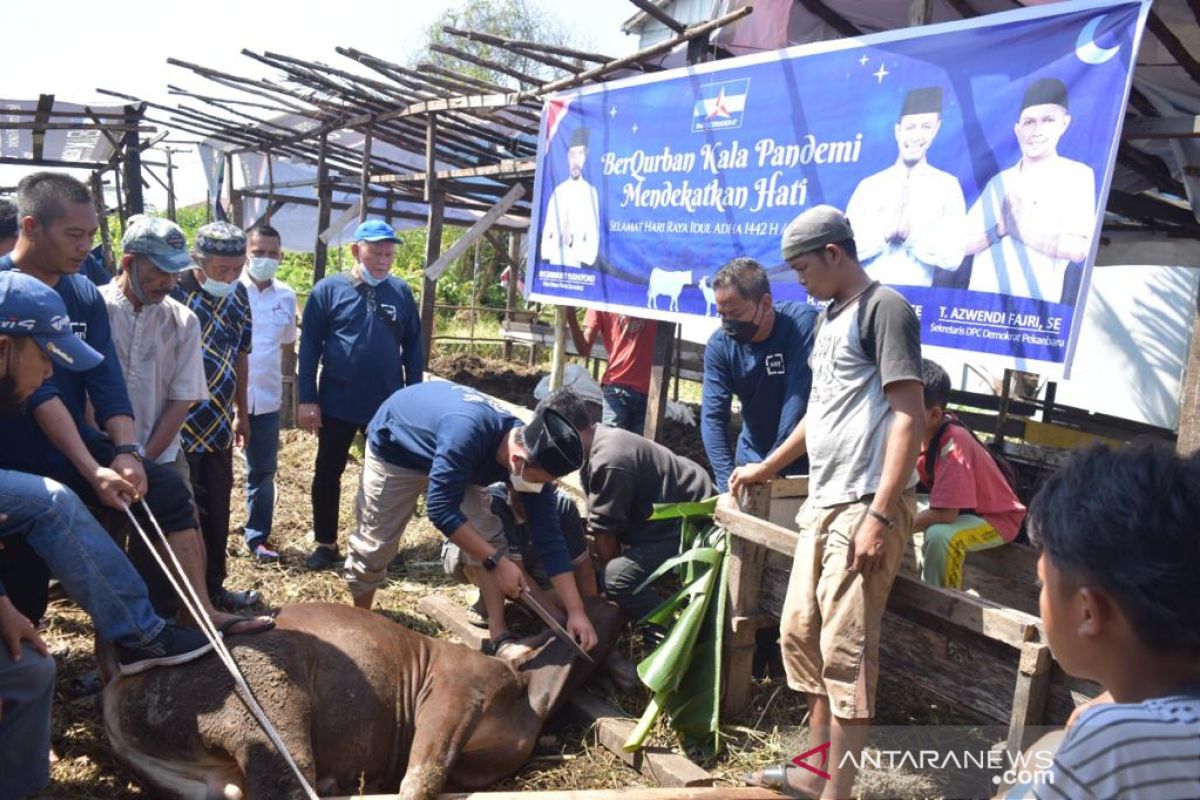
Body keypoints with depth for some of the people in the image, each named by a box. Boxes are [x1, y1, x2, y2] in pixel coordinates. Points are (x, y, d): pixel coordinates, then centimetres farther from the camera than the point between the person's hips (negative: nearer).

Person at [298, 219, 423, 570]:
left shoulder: (401, 292, 2)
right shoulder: (328, 290, -5)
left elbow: (413, 348, 6)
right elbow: (309, 347, -4)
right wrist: (307, 399, -8)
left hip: (388, 405, 2)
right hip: (336, 404, -1)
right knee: (327, 474, 10)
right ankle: (325, 543, 27)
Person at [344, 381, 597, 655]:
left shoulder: (533, 455, -26)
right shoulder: (467, 432, -46)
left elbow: (548, 538, -21)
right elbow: (441, 507, -41)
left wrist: (576, 611, -24)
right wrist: (497, 561, -39)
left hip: (451, 460, 5)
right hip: (394, 449, -4)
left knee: (487, 537, -9)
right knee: (375, 544, 3)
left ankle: (499, 634, -1)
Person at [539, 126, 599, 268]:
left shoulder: (591, 192, 1)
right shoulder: (558, 191, 13)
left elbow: (593, 234, -3)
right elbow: (548, 229, 12)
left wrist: (586, 262, -14)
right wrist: (545, 258, 1)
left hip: (577, 265, -3)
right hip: (555, 261, 3)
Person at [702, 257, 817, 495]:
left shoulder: (802, 322, -19)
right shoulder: (719, 344, -9)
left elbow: (798, 403, -23)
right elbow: (713, 417, -13)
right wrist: (727, 484, -24)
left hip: (801, 464, -3)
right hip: (749, 461, 3)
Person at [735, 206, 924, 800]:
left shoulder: (884, 309, -9)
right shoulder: (830, 315, 18)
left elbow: (908, 418, -17)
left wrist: (879, 515, -22)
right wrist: (768, 467, 35)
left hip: (865, 506, -9)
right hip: (823, 501, 9)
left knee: (846, 648, -5)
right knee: (800, 631, 12)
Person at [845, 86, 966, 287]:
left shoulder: (947, 185, 4)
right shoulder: (868, 185, 7)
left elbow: (952, 257, -2)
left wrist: (910, 233, -13)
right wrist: (884, 232, -13)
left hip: (915, 295, -1)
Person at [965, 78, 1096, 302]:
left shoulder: (1077, 176, 1)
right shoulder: (1000, 182, 12)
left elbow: (1078, 249, -11)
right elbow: (962, 244, 4)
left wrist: (1019, 230, -7)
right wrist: (1001, 229, -12)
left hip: (1035, 304, -3)